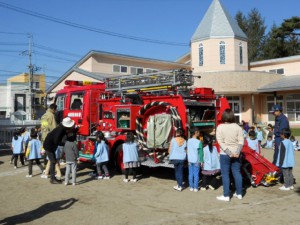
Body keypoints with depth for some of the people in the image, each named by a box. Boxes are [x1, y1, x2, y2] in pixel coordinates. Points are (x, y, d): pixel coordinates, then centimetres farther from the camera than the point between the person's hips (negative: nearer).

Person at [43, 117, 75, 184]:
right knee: (53, 161, -5)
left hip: (51, 145, 9)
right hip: (49, 145, -9)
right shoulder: (60, 130, -28)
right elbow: (56, 142, -27)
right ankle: (53, 179, 0)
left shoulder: (63, 128, -3)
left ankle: (53, 178, 20)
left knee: (53, 161, 13)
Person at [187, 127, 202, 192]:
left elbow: (188, 150, 7)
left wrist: (188, 160, 15)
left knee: (190, 174, 9)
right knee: (196, 174, 3)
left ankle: (191, 187, 14)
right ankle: (195, 187, 8)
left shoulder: (188, 141, 1)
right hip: (196, 160, -4)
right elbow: (200, 152, -9)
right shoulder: (199, 142, -11)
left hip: (190, 160, 4)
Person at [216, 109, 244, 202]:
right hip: (236, 154, 3)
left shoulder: (220, 127, -8)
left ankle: (226, 195, 6)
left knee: (225, 174, 3)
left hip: (224, 154, -3)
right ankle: (239, 193, 20)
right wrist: (237, 152, -9)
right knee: (237, 173, 12)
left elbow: (221, 142, -13)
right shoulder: (237, 127, 0)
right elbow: (241, 141, -5)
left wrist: (229, 153, -13)